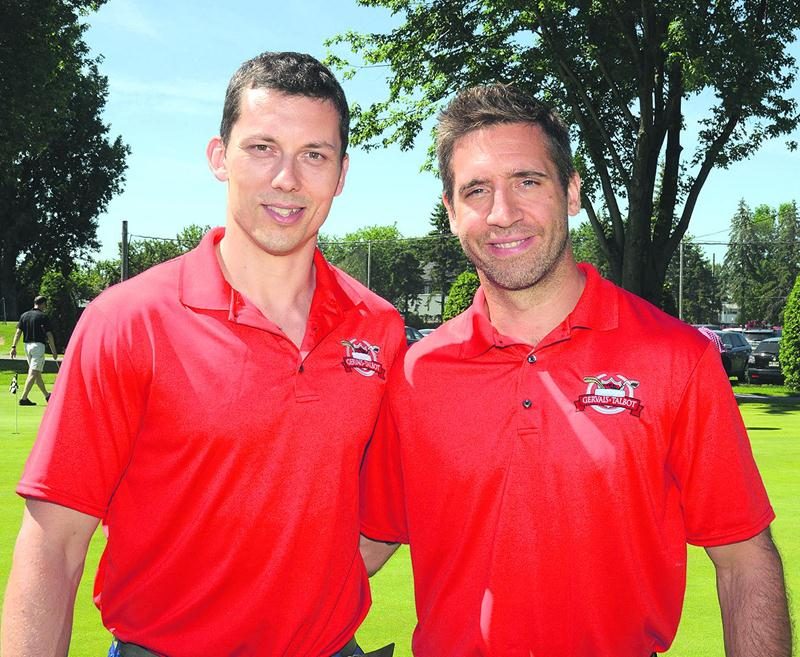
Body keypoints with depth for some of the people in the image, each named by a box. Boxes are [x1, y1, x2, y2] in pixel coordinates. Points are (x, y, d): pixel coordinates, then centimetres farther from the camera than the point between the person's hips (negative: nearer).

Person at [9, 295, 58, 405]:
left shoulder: (24, 315, 9)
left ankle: (47, 396, 28)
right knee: (33, 373, -7)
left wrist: (13, 346, 0)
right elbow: (49, 335, -8)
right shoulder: (43, 317, -7)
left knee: (37, 373, 16)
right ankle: (23, 398, -15)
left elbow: (18, 331, 3)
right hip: (38, 345, -7)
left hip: (27, 345, 7)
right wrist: (54, 351, -3)